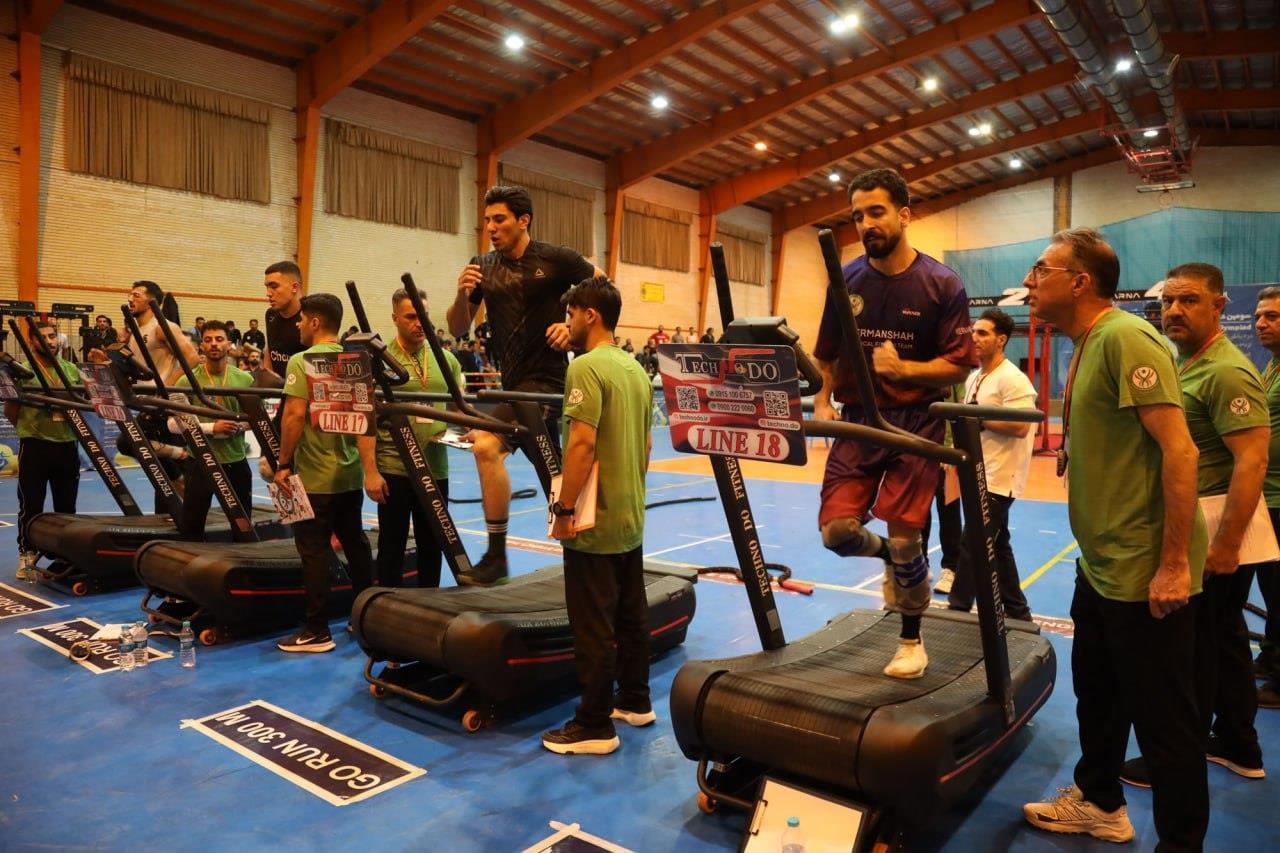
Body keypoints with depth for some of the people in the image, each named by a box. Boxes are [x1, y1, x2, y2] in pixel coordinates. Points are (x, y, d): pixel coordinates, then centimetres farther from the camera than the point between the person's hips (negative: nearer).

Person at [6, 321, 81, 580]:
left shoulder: (72, 370, 9)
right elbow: (9, 410, 1)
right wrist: (28, 428, -5)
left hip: (67, 445, 4)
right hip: (35, 446, -4)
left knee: (66, 505, 11)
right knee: (31, 505, 1)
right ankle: (26, 556, 10)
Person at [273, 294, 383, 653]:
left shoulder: (301, 361, -11)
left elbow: (295, 414, -19)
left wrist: (284, 463, -10)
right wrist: (371, 468, 0)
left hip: (315, 475, -6)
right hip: (350, 473, 7)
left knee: (314, 551, 1)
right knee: (355, 543, 16)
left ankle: (316, 631, 7)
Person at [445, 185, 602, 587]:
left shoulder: (555, 259, -8)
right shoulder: (482, 267, 6)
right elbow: (457, 328, 7)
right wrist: (462, 294, -12)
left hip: (545, 377, -7)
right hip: (513, 381, 7)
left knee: (486, 444, -24)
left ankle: (496, 555, -16)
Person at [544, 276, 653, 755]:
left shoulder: (587, 366, -16)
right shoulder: (635, 369, 10)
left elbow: (582, 444, -23)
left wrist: (564, 508, -17)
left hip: (594, 522, -9)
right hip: (632, 518, 9)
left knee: (593, 627, 1)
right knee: (632, 614, 18)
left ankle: (595, 726, 12)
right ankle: (635, 702, 31)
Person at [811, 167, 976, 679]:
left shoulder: (942, 285, -6)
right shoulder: (846, 281, 4)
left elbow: (959, 365, -7)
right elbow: (826, 356, 12)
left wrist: (902, 368, -23)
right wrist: (822, 402, -4)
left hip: (916, 421, -3)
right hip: (858, 420, 3)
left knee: (905, 537, -3)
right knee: (836, 530, -6)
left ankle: (911, 638, 22)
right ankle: (890, 557, 30)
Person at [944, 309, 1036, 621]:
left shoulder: (1013, 379, -16)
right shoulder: (973, 378, 12)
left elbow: (1020, 427, -26)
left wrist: (978, 418, -19)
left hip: (999, 478, -9)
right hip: (979, 474, 9)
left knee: (971, 547, -6)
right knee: (997, 545, 16)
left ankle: (957, 611, 3)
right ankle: (1016, 612, 27)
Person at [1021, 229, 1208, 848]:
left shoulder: (1126, 338, -18)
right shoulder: (1088, 346, 11)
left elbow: (1179, 450, -23)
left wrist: (1173, 565, -23)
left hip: (1146, 573, -10)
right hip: (1101, 565, 10)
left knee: (1163, 720, 5)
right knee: (1097, 695, 23)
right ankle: (1098, 802, 41)